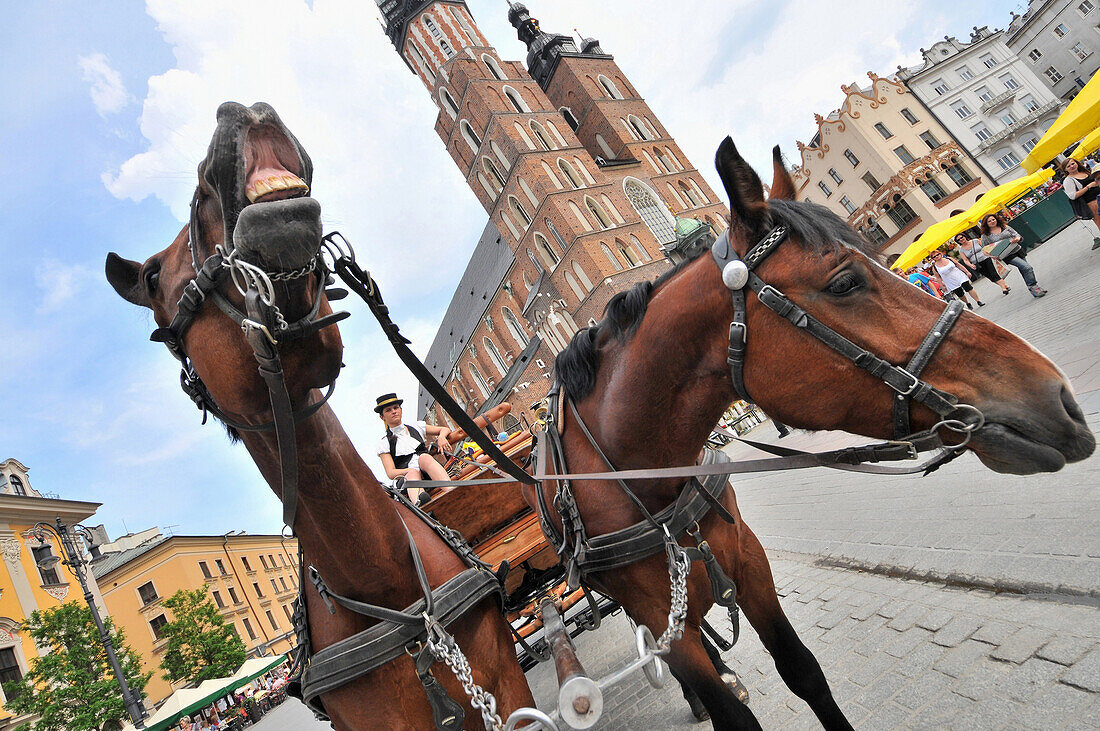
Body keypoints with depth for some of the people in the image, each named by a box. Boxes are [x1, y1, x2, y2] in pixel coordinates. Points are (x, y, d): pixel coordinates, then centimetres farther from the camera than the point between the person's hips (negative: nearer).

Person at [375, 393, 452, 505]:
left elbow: (445, 429, 26)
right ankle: (419, 502, -72)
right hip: (406, 477, -2)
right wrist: (414, 470, -16)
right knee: (412, 474, -36)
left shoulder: (416, 427, 21)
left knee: (424, 457, -30)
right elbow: (391, 473, 0)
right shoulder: (384, 444, 11)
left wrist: (441, 438, 2)